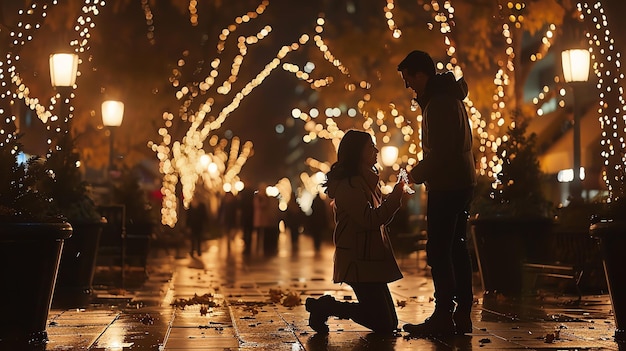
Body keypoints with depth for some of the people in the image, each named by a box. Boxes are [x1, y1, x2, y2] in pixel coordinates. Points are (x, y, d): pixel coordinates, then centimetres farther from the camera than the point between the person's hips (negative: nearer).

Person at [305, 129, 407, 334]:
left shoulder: (365, 181, 18)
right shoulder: (348, 185, -14)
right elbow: (370, 220, -22)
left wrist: (396, 195, 8)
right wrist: (395, 194, -19)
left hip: (371, 260, 10)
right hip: (359, 262, -10)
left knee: (389, 322, 10)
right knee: (384, 325, -10)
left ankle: (325, 306, 16)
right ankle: (324, 307, -1)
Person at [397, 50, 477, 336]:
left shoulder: (439, 103, -16)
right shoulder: (448, 96, 17)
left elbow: (440, 151, -21)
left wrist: (417, 174, -7)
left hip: (446, 185, -11)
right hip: (461, 182, 11)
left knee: (438, 252, -7)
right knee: (456, 249, 11)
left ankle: (444, 316, -5)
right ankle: (462, 316, 15)